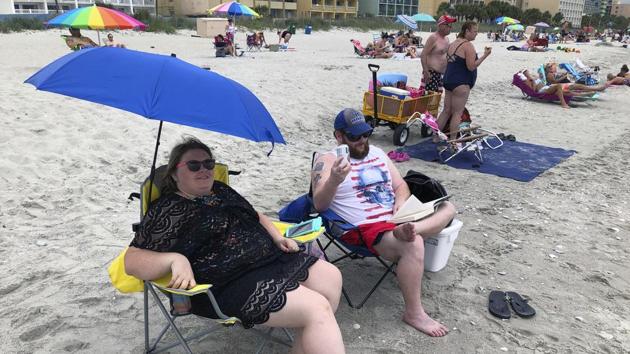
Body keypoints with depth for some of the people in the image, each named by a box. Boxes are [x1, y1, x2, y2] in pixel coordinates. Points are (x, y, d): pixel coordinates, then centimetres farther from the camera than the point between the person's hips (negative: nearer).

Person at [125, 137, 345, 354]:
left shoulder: (222, 191, 17)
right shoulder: (168, 211, -5)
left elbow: (256, 217, 28)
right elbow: (133, 259, -12)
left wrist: (278, 237, 9)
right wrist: (175, 259, -31)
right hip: (232, 285, -9)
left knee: (330, 276, 0)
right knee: (317, 310, -21)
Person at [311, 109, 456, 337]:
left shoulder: (377, 153, 17)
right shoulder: (327, 161, -3)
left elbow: (400, 185, 20)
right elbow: (319, 204, -14)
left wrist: (401, 201, -5)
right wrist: (335, 180, -35)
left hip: (396, 219, 8)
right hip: (365, 229, -8)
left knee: (447, 208, -2)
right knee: (413, 245, -32)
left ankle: (405, 230, -29)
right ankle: (413, 313, -18)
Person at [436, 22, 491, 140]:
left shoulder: (453, 43, 15)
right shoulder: (468, 45, -12)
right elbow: (471, 66, -17)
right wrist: (485, 55, -15)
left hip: (448, 80, 9)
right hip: (461, 83, -9)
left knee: (446, 110, 13)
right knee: (457, 113, -5)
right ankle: (453, 141, -3)